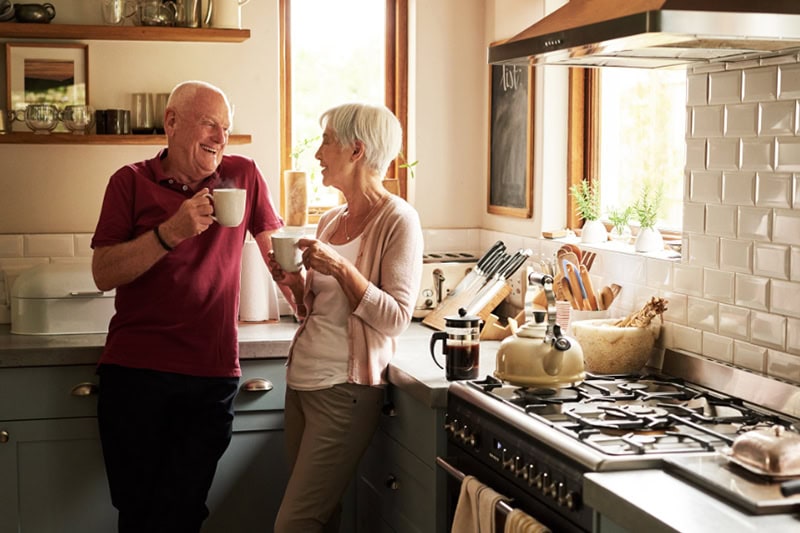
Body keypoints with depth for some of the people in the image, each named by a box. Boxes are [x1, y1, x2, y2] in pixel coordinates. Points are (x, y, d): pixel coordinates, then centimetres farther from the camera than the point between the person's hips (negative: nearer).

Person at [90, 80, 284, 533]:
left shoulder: (243, 175, 5)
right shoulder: (131, 182, 1)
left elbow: (277, 248, 15)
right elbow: (103, 274, -7)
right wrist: (171, 232, -18)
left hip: (213, 375, 0)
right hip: (135, 372, 0)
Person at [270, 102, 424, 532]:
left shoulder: (397, 219, -9)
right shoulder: (331, 220, 12)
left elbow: (396, 319, -15)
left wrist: (339, 267, -21)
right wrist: (295, 284, 0)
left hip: (345, 389, -7)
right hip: (301, 380, 7)